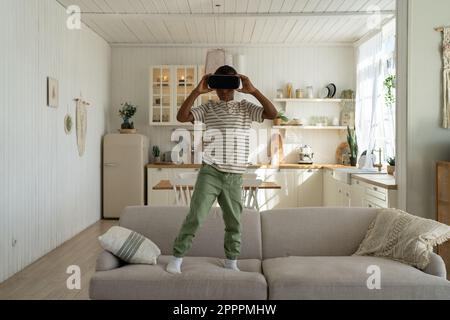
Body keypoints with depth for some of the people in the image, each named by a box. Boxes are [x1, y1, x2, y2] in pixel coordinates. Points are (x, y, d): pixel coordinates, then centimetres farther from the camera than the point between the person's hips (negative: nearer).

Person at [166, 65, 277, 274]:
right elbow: (181, 117, -7)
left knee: (234, 222, 11)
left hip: (234, 177, 2)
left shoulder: (246, 108, 7)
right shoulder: (208, 108, 5)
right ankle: (177, 258, 9)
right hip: (209, 173, -1)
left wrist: (253, 91, -13)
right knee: (195, 217, -5)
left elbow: (273, 114, -7)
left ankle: (231, 262, 28)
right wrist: (197, 91, -13)